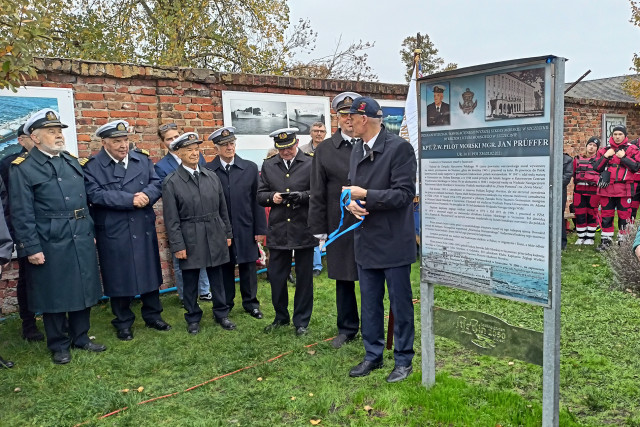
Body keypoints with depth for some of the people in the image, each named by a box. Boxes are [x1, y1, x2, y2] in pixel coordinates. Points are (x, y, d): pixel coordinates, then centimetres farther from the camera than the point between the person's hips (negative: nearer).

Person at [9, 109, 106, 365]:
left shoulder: (72, 162, 13)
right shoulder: (23, 169, -7)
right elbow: (22, 214, -10)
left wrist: (90, 232, 15)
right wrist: (31, 248, -14)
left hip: (82, 242, 6)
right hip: (50, 246, -6)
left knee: (83, 291, 14)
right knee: (54, 295, 7)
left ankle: (80, 337, 30)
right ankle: (59, 346, 23)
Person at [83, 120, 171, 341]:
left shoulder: (142, 159, 6)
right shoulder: (93, 166, -7)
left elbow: (156, 183, 3)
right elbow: (95, 195, -18)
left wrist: (147, 195, -20)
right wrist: (130, 200, -21)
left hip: (144, 229, 4)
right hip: (113, 233, -4)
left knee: (150, 272, 14)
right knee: (119, 278, 7)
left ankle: (152, 315, 31)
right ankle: (123, 323, 24)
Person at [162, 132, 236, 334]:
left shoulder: (211, 176, 5)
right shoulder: (171, 182, -6)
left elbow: (222, 208, 10)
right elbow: (171, 219, -7)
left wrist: (227, 233, 10)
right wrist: (177, 246, -10)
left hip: (215, 238, 3)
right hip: (190, 240, -3)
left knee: (217, 279, 12)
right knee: (190, 282, 9)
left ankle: (221, 314, 28)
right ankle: (193, 318, 26)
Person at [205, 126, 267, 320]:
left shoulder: (250, 168, 2)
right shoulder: (208, 171, -3)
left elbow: (257, 200, 1)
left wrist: (260, 229, -1)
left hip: (246, 229, 1)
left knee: (248, 267, 10)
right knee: (224, 269, 10)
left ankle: (250, 303, 26)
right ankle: (225, 305, 26)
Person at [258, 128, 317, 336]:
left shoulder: (311, 163, -4)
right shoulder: (268, 165, 7)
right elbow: (260, 195, 8)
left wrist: (302, 196, -21)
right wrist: (271, 197, -13)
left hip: (304, 230, -2)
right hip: (278, 231, 3)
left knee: (304, 277, 9)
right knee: (275, 276, 10)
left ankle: (301, 321, 25)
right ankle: (281, 317, 31)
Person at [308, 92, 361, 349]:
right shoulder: (325, 150, 4)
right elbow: (318, 194, 4)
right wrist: (319, 229, 0)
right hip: (340, 225, 1)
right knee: (343, 279, 12)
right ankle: (347, 328, 29)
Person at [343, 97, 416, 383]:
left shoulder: (399, 148, -13)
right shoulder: (357, 151, 11)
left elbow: (404, 194, -18)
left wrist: (365, 195, -19)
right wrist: (352, 203, -7)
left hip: (394, 242, -7)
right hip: (366, 241, 7)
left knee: (400, 304, 7)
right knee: (369, 303, 17)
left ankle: (403, 360, 23)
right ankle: (373, 356, 32)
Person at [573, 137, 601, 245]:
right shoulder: (578, 159, 13)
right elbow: (573, 174, 15)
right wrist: (574, 188, 9)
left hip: (593, 191, -2)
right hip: (579, 191, 2)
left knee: (592, 214, 5)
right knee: (579, 215, 3)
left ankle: (590, 237, 14)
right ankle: (581, 237, 15)